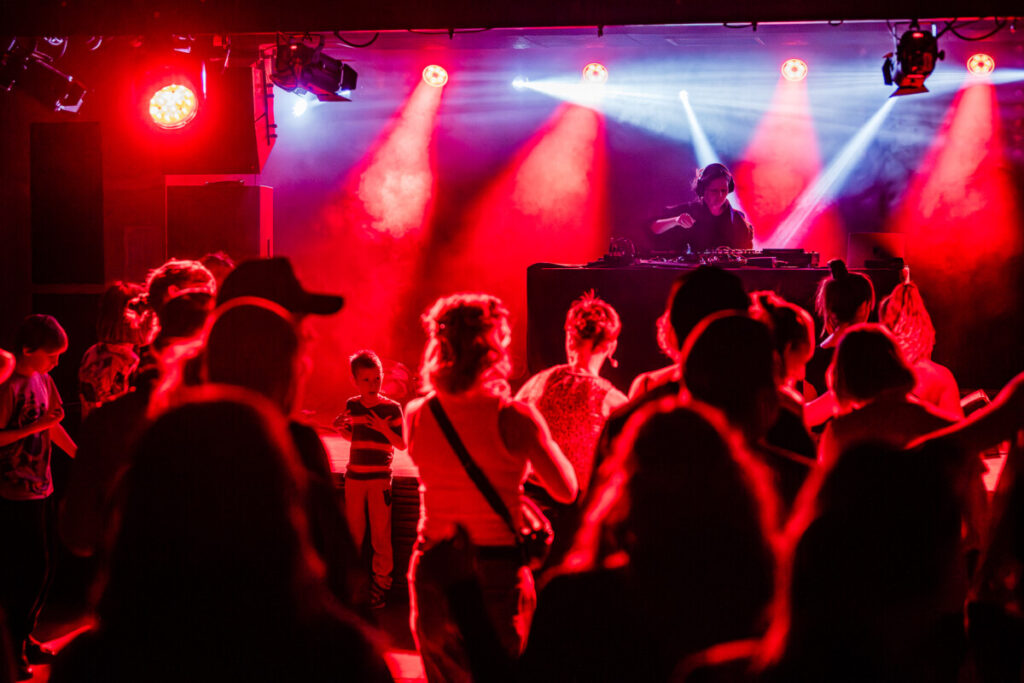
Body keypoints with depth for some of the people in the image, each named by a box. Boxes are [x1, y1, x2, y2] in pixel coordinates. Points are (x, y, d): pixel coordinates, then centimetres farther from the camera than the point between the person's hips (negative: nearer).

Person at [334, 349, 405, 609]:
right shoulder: (352, 405, 6)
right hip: (354, 476, 3)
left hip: (380, 477, -3)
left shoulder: (391, 408, -5)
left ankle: (382, 581, 8)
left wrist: (385, 429, -21)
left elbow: (402, 445, -5)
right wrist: (341, 428, 0)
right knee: (353, 531, 9)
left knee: (380, 532, -2)